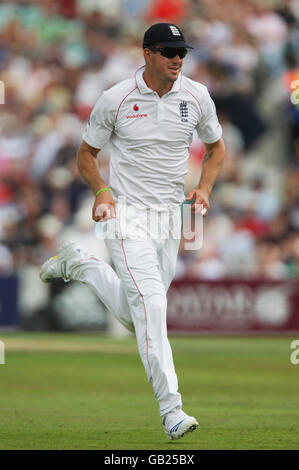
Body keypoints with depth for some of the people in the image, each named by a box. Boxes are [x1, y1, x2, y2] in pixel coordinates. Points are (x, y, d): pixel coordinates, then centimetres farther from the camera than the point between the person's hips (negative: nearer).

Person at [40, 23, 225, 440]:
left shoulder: (197, 97, 1)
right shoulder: (116, 100, -8)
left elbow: (216, 147, 16)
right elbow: (86, 154, 4)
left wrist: (204, 187, -2)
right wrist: (101, 191, -14)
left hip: (170, 217, 5)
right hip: (127, 214, -5)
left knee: (135, 317, 12)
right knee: (151, 305, -20)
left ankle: (79, 264, 35)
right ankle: (171, 409, -21)